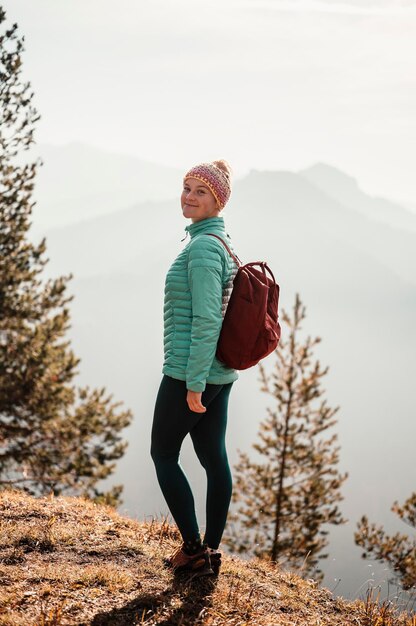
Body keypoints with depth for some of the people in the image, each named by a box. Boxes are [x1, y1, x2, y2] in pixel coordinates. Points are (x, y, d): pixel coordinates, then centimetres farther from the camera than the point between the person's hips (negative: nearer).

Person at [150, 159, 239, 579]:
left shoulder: (202, 246, -17)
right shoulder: (223, 241, 14)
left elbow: (206, 319, -22)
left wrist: (194, 382, -21)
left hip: (189, 370, -9)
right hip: (220, 371, 9)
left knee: (163, 454, 3)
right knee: (214, 456, 11)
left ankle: (193, 549, 7)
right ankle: (210, 552, 19)